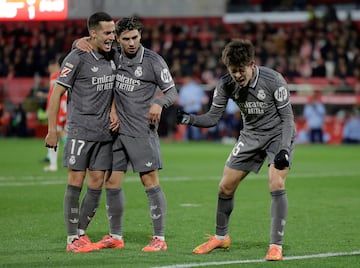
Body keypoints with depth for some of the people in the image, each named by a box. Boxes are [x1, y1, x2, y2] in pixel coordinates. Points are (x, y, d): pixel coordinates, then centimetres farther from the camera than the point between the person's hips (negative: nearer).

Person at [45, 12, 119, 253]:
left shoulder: (112, 57, 9)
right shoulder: (77, 58, -10)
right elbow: (57, 93, -9)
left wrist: (113, 110, 5)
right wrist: (52, 130, -11)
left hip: (104, 133, 6)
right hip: (80, 131, -6)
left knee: (96, 185, 4)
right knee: (75, 183, -5)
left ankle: (81, 233, 16)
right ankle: (72, 239, 2)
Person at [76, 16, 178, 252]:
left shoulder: (153, 61, -6)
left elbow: (172, 92, -4)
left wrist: (159, 103, -26)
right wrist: (82, 41, -8)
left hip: (142, 131, -5)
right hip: (116, 130, 5)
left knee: (150, 182, -7)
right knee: (112, 182, 7)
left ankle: (160, 239, -3)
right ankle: (115, 236, 20)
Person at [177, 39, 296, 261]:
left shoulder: (273, 81, -25)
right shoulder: (227, 84, -13)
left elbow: (287, 117, -18)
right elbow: (213, 117, -6)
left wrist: (284, 149, -29)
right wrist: (189, 119, -25)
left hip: (279, 134, -5)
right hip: (251, 135, 5)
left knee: (276, 184, -24)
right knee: (226, 186, 4)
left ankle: (276, 246, -14)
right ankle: (221, 236, 28)